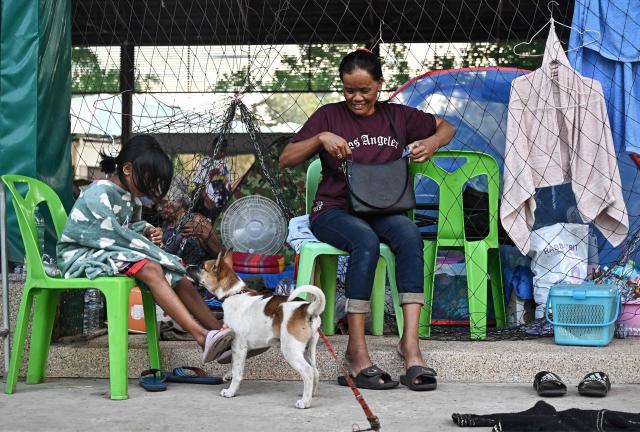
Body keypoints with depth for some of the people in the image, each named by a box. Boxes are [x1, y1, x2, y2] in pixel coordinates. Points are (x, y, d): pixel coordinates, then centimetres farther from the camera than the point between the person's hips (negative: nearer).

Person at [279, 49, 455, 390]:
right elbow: (285, 160, 2)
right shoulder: (329, 115, 7)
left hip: (382, 211, 2)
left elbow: (447, 127, 23)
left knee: (409, 234, -34)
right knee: (366, 240, -37)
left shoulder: (397, 116, 14)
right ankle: (357, 350, -35)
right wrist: (320, 138, -14)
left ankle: (410, 342, -42)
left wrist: (432, 143, 0)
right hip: (334, 211, -2)